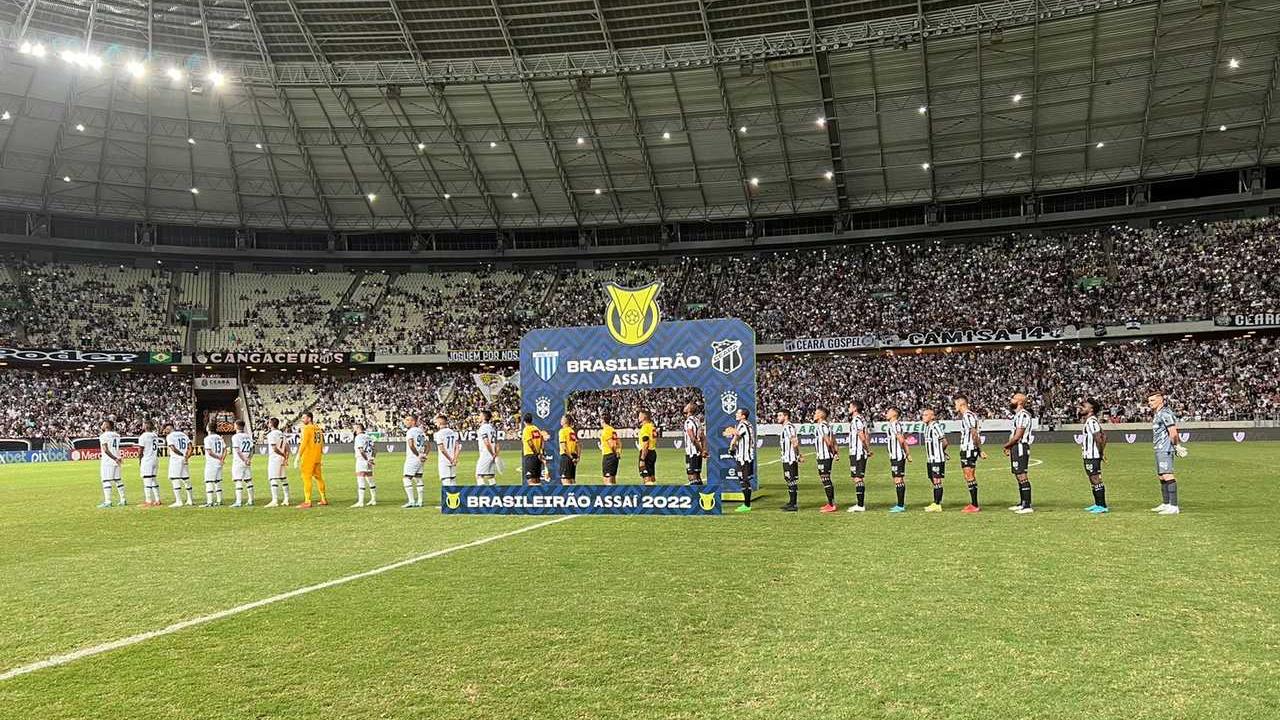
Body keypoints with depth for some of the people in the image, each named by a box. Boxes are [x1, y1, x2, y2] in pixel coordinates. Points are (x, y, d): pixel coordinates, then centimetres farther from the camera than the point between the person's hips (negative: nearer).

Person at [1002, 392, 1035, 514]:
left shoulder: (1023, 415, -16)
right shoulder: (1018, 415, 17)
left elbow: (1017, 436, -19)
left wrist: (1007, 445, -5)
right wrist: (1009, 447, 12)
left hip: (1020, 448, -10)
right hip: (1016, 449, 10)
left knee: (1022, 476, -10)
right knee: (1019, 476, 15)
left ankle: (1027, 506, -10)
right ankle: (1022, 503, 23)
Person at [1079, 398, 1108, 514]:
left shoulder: (1091, 421, -16)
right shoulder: (1089, 421, 15)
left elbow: (1098, 438, -24)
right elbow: (1104, 436, 20)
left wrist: (1101, 452, -13)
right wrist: (1102, 452, 16)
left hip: (1092, 457, -10)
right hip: (1088, 456, 10)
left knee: (1096, 480, -7)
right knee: (1093, 480, 16)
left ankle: (1102, 506, -5)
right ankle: (1097, 504, 24)